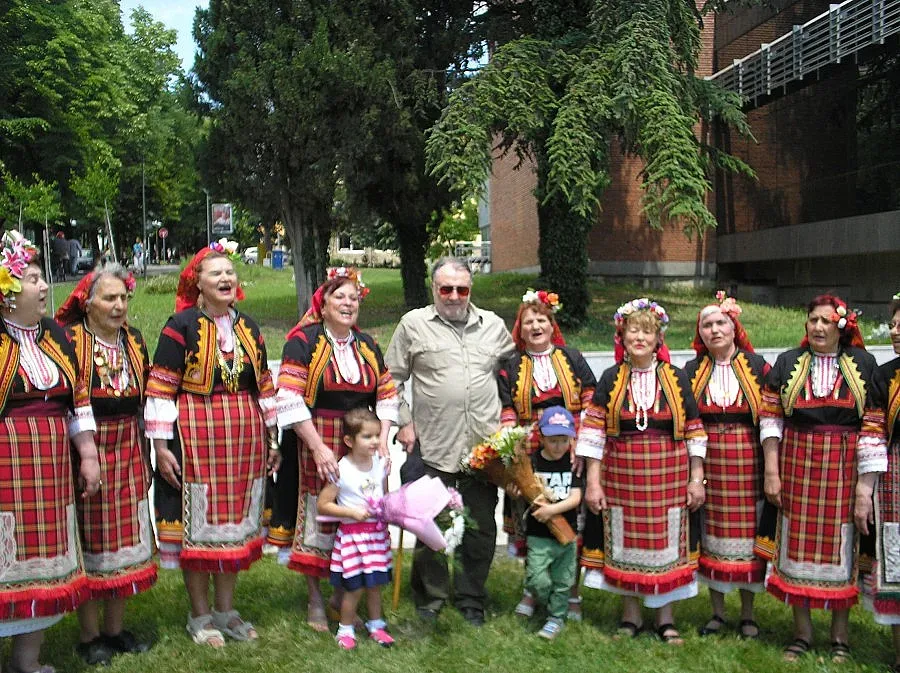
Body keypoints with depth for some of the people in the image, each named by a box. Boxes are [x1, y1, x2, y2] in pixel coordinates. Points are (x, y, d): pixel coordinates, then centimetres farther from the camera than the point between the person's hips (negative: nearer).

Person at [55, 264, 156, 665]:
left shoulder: (134, 340, 8)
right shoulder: (69, 340, -10)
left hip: (128, 450, 6)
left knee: (125, 538, 12)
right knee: (90, 541, 4)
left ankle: (116, 628, 26)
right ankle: (90, 635, 18)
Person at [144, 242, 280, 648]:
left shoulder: (248, 327, 11)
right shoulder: (181, 325, -6)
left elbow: (264, 387, 15)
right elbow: (160, 389, -8)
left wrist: (271, 440, 14)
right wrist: (161, 445, -12)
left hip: (244, 441, 5)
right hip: (195, 440, -5)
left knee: (235, 524, 11)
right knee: (199, 525, 3)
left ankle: (226, 610, 24)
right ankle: (199, 615, 17)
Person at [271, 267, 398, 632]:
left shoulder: (367, 346, 12)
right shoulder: (302, 342, -5)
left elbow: (386, 396, 12)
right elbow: (290, 400, -12)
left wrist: (383, 441, -2)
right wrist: (318, 448, -18)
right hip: (314, 447, -4)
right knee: (316, 519, 2)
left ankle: (342, 597, 22)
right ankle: (314, 600, 17)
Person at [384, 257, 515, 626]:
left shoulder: (492, 325, 10)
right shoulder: (413, 324, 2)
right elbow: (392, 380, 7)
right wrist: (404, 422, 0)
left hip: (484, 447, 3)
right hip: (433, 447, -2)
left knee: (481, 530, 10)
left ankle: (471, 600, 26)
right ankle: (430, 597, 25)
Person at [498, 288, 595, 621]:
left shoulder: (572, 359, 8)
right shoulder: (511, 368, 10)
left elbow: (591, 403, 2)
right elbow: (507, 415, 4)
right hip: (529, 454, 1)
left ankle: (572, 593, 14)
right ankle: (533, 589, 22)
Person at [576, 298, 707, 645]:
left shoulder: (676, 378, 2)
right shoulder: (611, 379, 1)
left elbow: (694, 431, 4)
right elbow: (593, 431, -2)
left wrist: (696, 479, 0)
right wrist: (592, 482, -6)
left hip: (669, 477, 0)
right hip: (622, 476, 0)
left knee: (665, 542, 6)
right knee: (626, 542, 7)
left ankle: (665, 617, 21)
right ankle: (631, 614, 23)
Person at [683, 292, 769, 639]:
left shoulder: (757, 366, 1)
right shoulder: (693, 370, 5)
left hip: (747, 459, -1)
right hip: (708, 460, 1)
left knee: (747, 532, 4)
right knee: (712, 535, 6)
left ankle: (747, 614, 18)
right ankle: (717, 612, 20)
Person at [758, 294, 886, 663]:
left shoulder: (862, 364, 0)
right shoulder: (788, 363, 4)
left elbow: (873, 429, -4)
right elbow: (770, 418, 2)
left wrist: (865, 490, -10)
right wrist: (771, 473, -6)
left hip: (844, 469, -1)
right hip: (796, 466, 1)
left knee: (840, 547, 7)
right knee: (798, 545, 7)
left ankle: (840, 634, 21)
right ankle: (802, 630, 21)